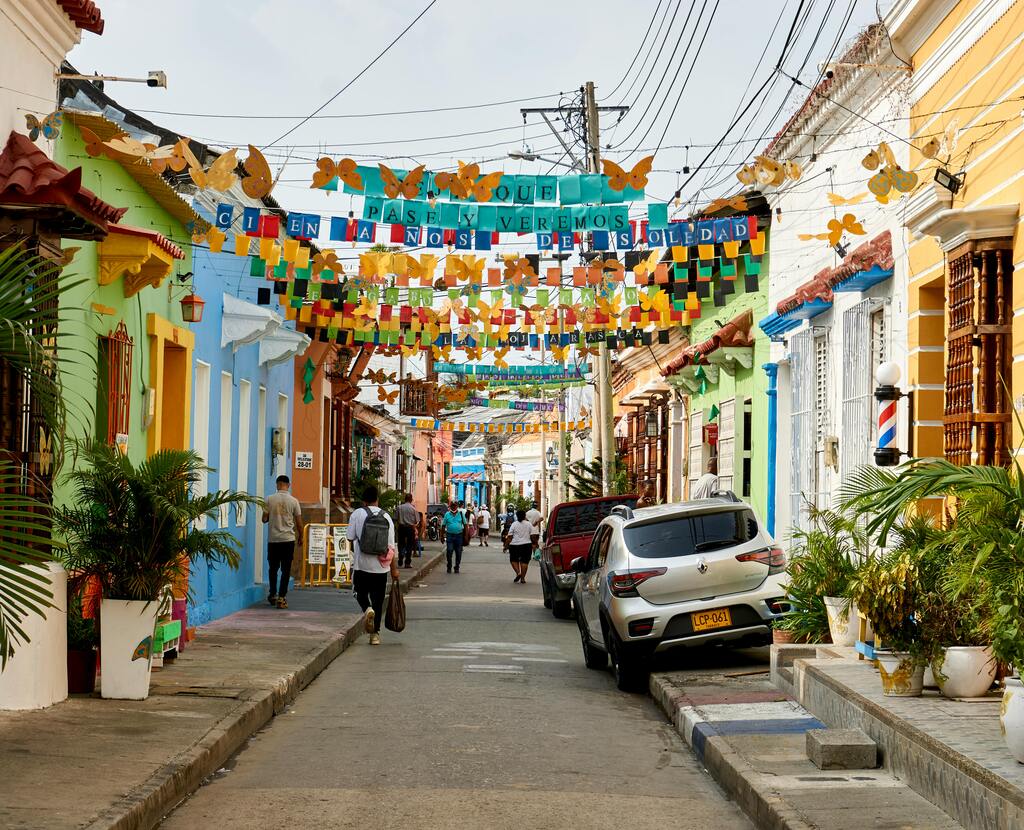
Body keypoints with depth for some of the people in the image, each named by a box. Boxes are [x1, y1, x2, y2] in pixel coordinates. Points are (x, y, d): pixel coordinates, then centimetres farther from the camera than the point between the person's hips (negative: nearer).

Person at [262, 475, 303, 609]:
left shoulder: (270, 500, -3)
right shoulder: (293, 501, -4)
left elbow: (264, 519, 1)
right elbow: (299, 522, -1)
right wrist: (300, 536, 15)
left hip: (273, 539, 1)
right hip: (288, 539, -1)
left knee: (273, 568, 16)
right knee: (286, 569, 2)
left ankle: (273, 595, 23)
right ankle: (281, 598, -2)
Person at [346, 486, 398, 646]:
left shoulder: (357, 514, -4)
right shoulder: (386, 516, 2)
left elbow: (350, 537, -3)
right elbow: (391, 545, 1)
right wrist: (394, 568, 5)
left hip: (361, 564, -2)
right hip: (381, 566, 2)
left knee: (361, 593, 16)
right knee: (378, 600, 9)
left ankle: (367, 609, -16)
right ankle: (375, 634, 9)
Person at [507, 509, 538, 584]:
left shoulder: (514, 524, -1)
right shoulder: (529, 524, 1)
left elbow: (510, 536, -3)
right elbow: (533, 536, -2)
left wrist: (507, 544, 4)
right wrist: (535, 543, 12)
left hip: (515, 545, -1)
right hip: (526, 545, 1)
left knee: (514, 560, 13)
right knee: (524, 561, 6)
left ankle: (518, 572, -8)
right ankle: (522, 578, 3)